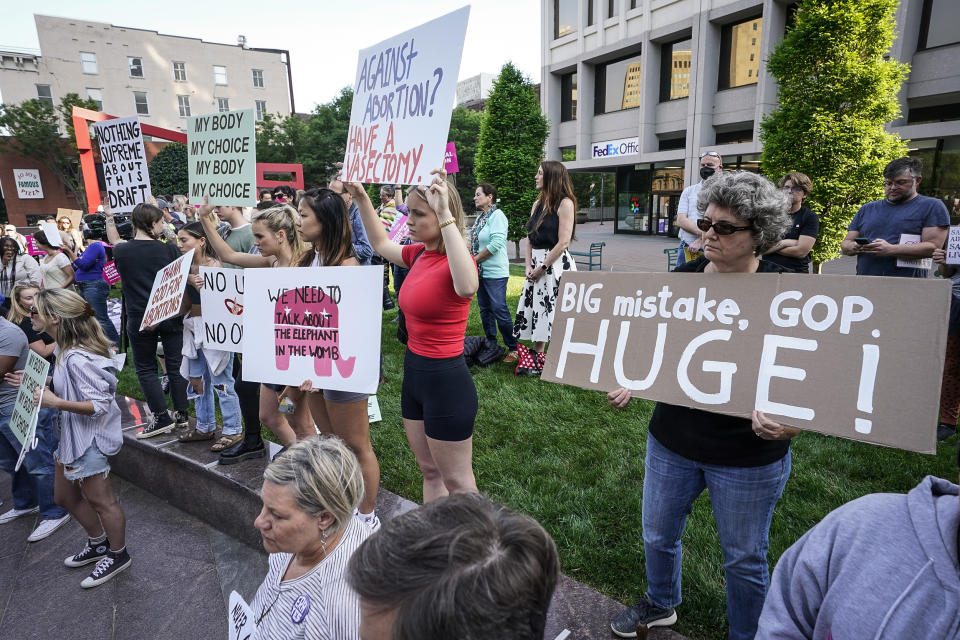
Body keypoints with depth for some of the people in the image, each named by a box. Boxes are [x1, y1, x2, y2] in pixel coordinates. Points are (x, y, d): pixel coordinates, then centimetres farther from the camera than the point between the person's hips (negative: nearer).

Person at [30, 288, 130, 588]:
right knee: (65, 497, 23)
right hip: (72, 436, 10)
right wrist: (39, 382, 9)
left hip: (89, 439, -10)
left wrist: (57, 403, -33)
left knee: (101, 501, 7)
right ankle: (98, 544, 42)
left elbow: (100, 404, -27)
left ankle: (118, 555, 27)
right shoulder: (67, 350, 3)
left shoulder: (77, 359, -27)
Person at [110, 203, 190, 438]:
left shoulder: (122, 251, -2)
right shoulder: (169, 249, -6)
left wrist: (110, 219, 30)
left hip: (139, 319, 0)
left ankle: (162, 418, 8)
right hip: (170, 316, 0)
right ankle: (181, 414, 17)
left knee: (146, 368, 11)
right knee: (175, 365, 10)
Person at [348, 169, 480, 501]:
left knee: (457, 482, 9)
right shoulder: (419, 254, 4)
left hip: (446, 379, -8)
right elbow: (381, 243, 25)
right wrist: (362, 199, 17)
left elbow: (467, 287, -46)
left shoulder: (456, 260, -20)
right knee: (430, 472, 23)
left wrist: (445, 217, -43)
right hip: (414, 372, 9)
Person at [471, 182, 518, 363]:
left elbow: (496, 243, -21)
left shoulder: (497, 216, -12)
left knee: (499, 310, -9)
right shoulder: (480, 217, 15)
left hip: (495, 272, -9)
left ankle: (513, 348, 2)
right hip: (480, 271, 9)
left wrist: (474, 259, -12)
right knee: (485, 310, 13)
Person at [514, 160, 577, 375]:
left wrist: (541, 267, -12)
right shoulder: (538, 203, 14)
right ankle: (537, 359, 21)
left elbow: (563, 242, -14)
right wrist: (529, 266, 1)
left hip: (556, 264, -7)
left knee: (557, 313, -3)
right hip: (536, 266, 7)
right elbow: (530, 237, 13)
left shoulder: (565, 203, -9)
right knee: (536, 312, 10)